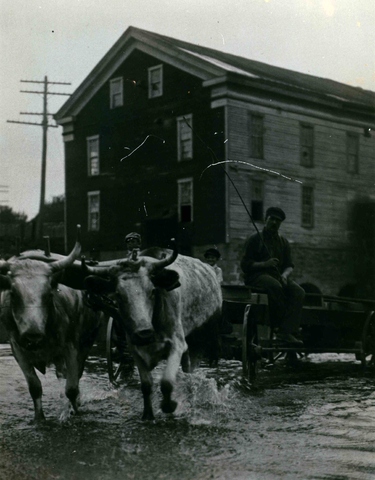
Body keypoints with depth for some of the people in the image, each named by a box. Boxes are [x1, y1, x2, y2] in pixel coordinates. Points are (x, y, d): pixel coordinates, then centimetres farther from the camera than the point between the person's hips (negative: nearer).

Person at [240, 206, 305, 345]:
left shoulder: (283, 242, 20)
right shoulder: (255, 239, 6)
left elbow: (289, 265, 15)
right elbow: (245, 264, -1)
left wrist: (285, 275, -9)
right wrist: (264, 264, -18)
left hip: (278, 275, 5)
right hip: (257, 275, -5)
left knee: (298, 291, -25)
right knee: (275, 286, -39)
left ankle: (285, 332, -35)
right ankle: (280, 327, -29)